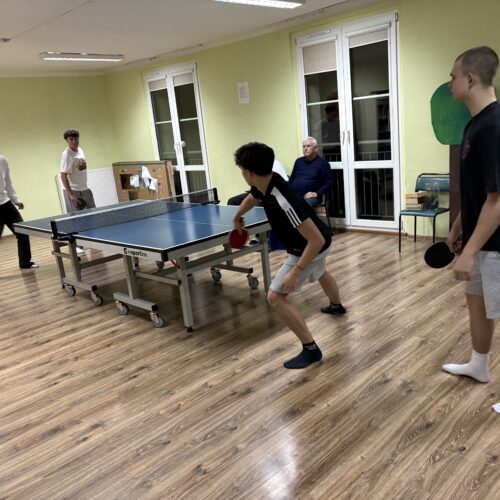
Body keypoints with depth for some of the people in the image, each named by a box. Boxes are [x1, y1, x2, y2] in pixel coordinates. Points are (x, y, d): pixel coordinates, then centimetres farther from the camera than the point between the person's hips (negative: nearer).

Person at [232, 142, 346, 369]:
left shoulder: (283, 201, -40)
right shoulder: (265, 183, -13)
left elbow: (317, 239, -38)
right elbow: (251, 199, 14)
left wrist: (296, 272, -36)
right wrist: (237, 217, 32)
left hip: (311, 247, -10)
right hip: (316, 242, 10)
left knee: (275, 297, -10)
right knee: (320, 272, 38)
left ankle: (311, 349, -2)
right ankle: (337, 306, 69)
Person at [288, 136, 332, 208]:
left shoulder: (323, 163, 5)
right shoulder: (298, 161, 20)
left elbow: (328, 183, -1)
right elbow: (291, 179, 26)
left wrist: (316, 194, -14)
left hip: (311, 197, -4)